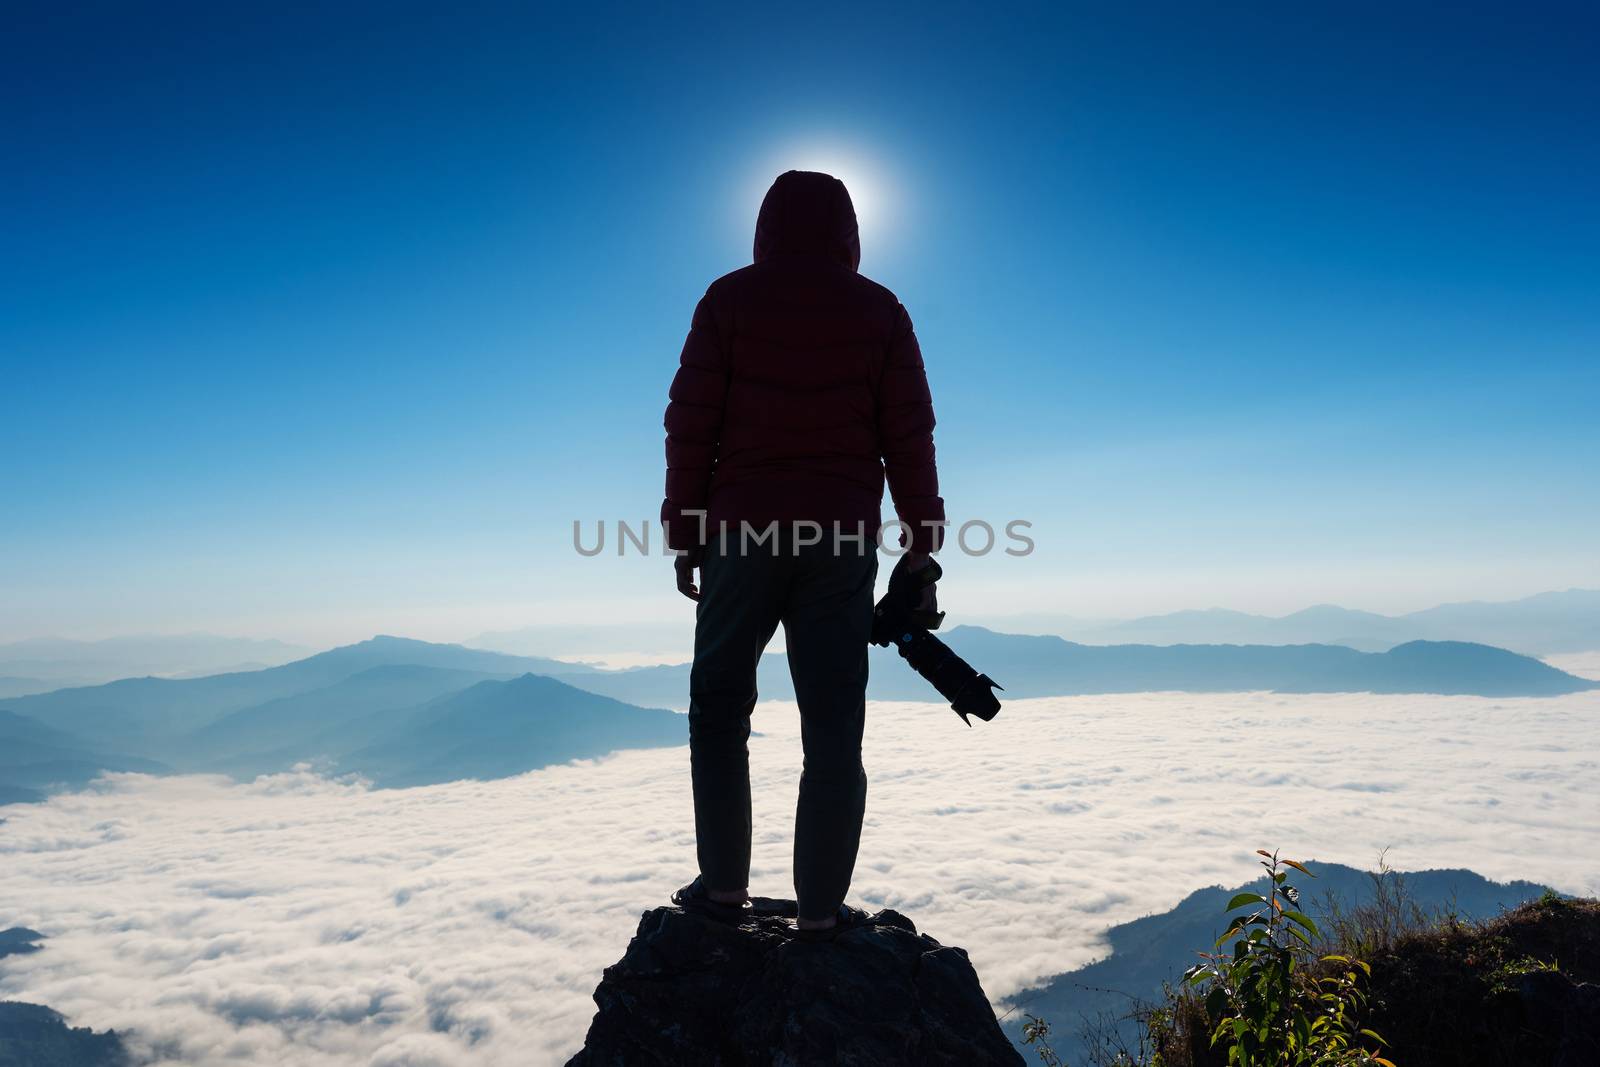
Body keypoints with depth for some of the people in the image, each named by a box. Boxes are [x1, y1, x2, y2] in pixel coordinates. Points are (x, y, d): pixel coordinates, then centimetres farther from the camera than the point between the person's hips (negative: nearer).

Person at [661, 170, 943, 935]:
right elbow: (908, 437, 1)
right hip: (841, 543, 1)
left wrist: (685, 536, 4)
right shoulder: (878, 311, 6)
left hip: (740, 536, 0)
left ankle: (724, 882, 14)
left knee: (719, 705, 14)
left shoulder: (728, 300, 3)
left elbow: (692, 423, -2)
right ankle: (820, 907, 8)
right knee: (833, 723, 5)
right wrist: (921, 551, 5)